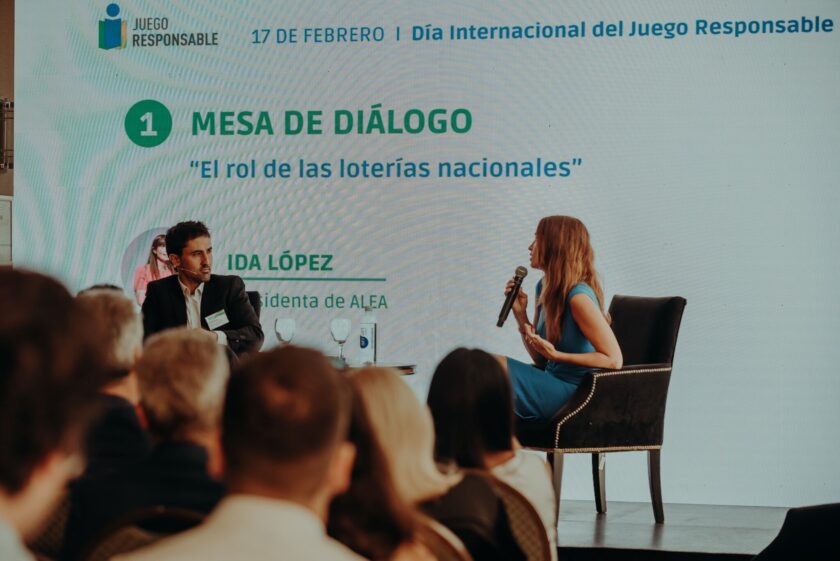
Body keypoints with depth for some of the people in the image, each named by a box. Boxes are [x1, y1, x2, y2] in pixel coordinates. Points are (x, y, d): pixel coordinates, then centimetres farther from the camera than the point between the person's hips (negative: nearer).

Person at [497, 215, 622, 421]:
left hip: (573, 391, -9)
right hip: (552, 380, 9)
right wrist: (520, 313, 1)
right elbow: (540, 359, 12)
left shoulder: (578, 296, -18)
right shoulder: (544, 288, 10)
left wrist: (556, 355, -22)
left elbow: (614, 359, -20)